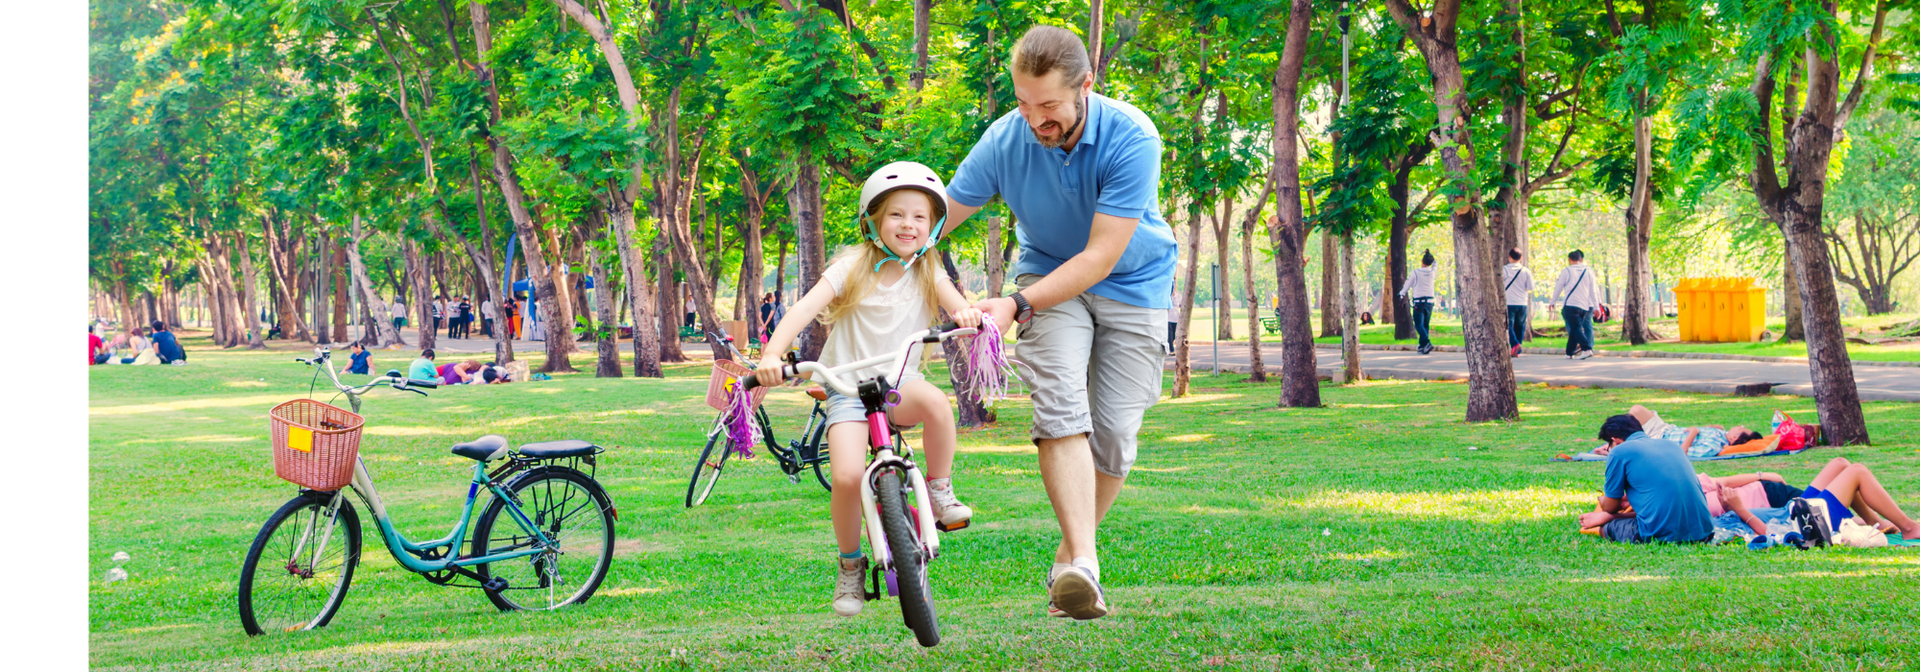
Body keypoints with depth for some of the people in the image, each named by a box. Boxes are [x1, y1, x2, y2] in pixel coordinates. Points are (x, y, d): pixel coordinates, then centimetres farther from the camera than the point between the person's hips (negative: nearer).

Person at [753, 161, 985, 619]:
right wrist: (772, 355, -28)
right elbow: (805, 309, -12)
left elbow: (959, 307, -10)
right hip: (846, 388, -1)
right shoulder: (853, 267, -2)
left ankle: (940, 491, -13)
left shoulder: (928, 276, 6)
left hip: (897, 383, 1)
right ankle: (850, 565, 2)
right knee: (847, 475, -23)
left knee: (934, 400, -36)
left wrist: (968, 313, -36)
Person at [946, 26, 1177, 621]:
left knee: (1113, 434, -6)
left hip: (1131, 282, -1)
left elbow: (1100, 257, -29)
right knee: (1061, 405, -23)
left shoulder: (1131, 137, -28)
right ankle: (1083, 563, -31)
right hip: (1049, 274, 1)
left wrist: (1018, 304, -36)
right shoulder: (1004, 140, -19)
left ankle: (1068, 554, 16)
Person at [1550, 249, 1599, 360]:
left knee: (1576, 328, -8)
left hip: (1570, 305, -4)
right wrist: (1596, 307, 13)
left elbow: (1558, 288, 5)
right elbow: (1593, 291, 10)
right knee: (1575, 329, 11)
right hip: (1585, 306, 4)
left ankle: (1586, 349, -24)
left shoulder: (1566, 271, 0)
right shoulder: (1588, 271, 10)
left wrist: (1552, 302, 16)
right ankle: (1570, 353, 12)